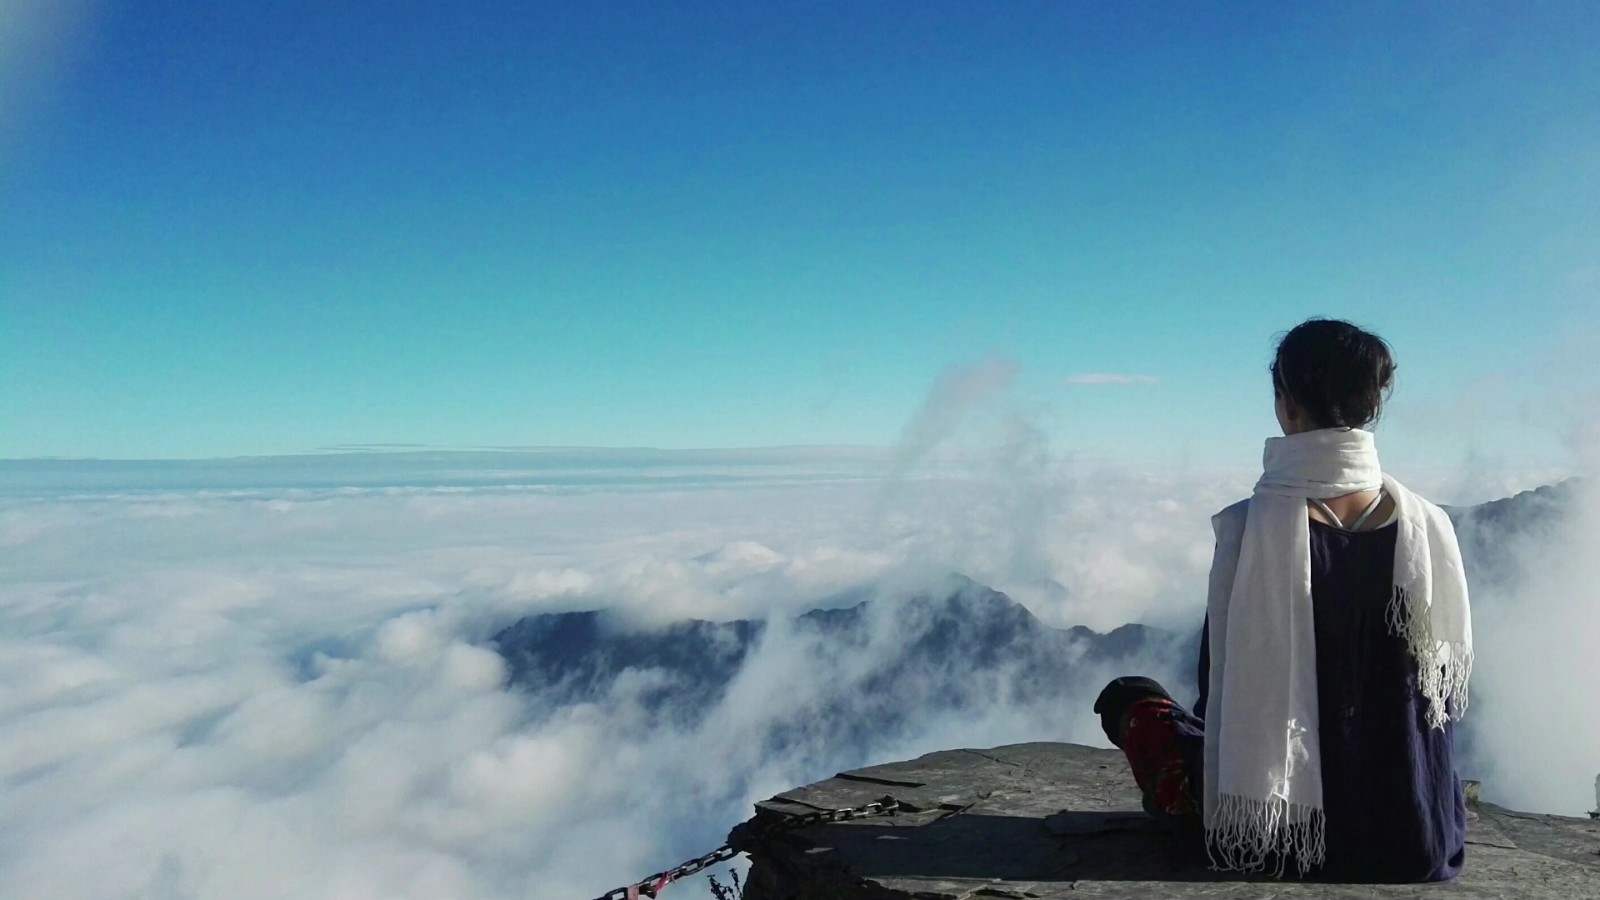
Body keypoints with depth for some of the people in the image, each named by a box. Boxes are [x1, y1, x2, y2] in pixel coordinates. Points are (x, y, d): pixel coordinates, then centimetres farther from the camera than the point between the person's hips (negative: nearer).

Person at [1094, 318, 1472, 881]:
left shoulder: (1252, 526, -19)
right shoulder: (1427, 526, -8)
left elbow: (1223, 684, -11)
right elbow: (1447, 678, 3)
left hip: (1282, 833, -3)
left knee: (1128, 697, 19)